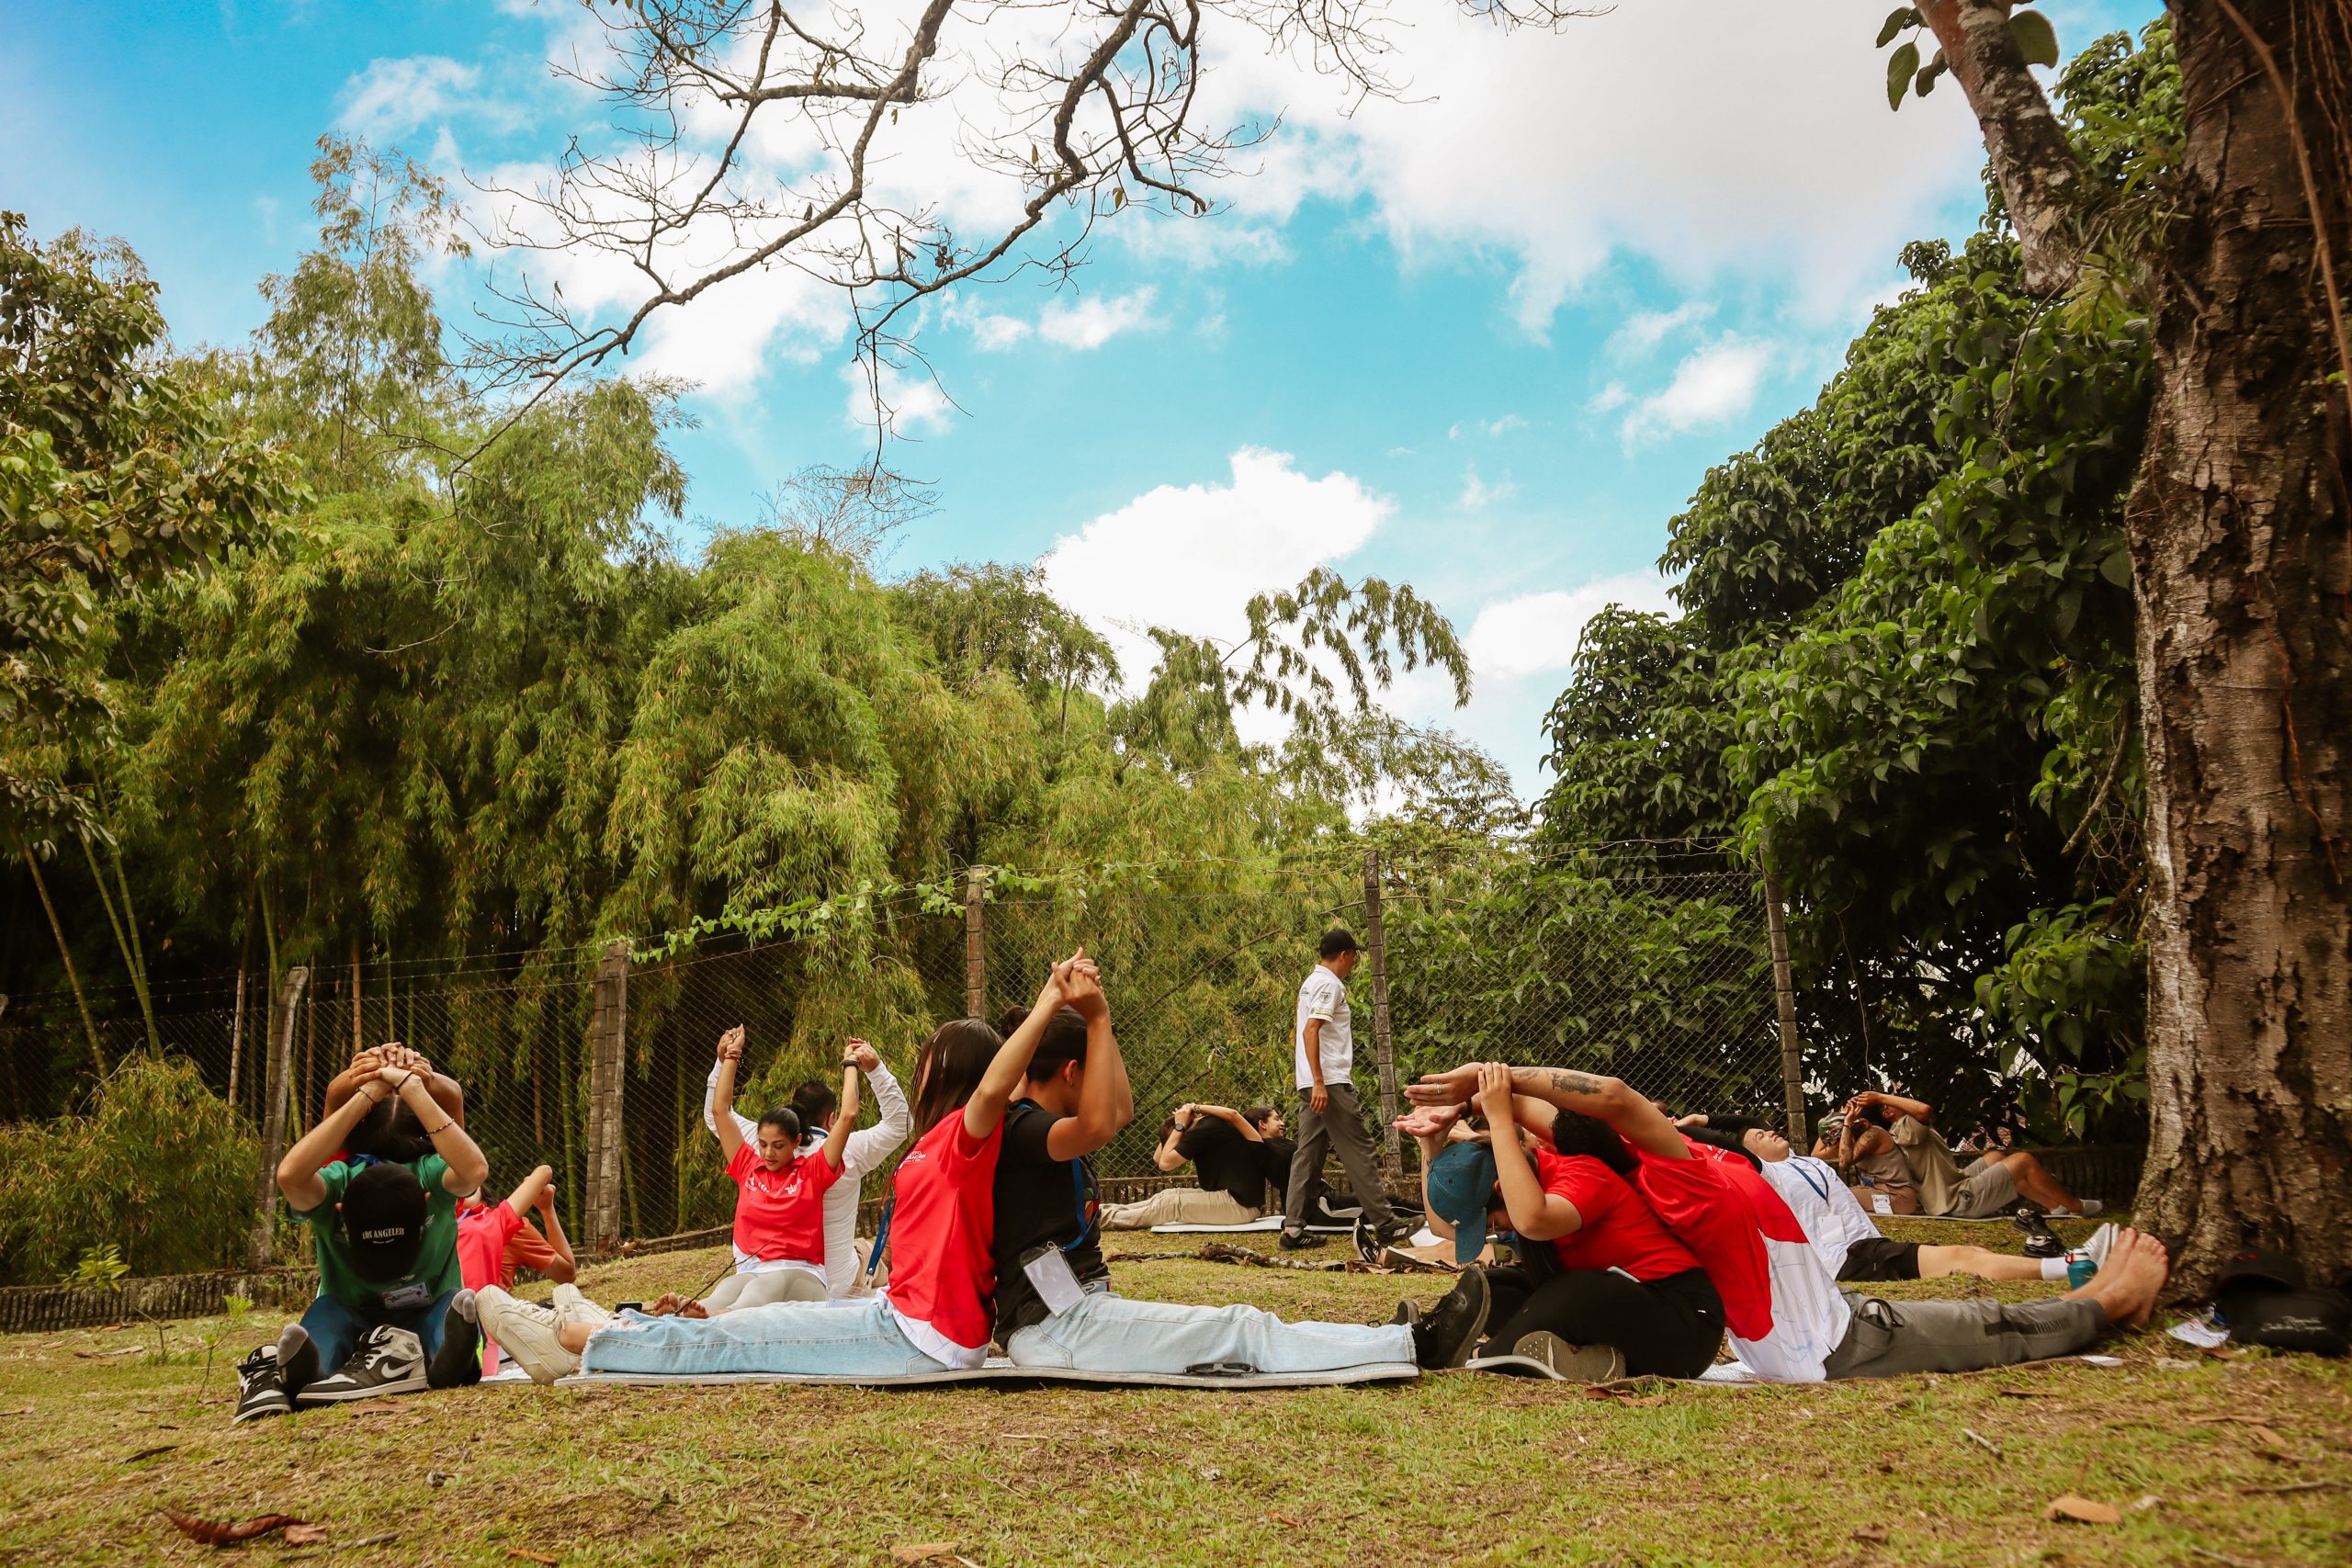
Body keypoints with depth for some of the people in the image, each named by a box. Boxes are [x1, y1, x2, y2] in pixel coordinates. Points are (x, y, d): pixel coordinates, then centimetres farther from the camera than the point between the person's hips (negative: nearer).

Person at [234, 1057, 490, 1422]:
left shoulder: (429, 1176, -21)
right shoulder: (337, 1183, -20)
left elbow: (475, 1170, -44)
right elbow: (290, 1175, -44)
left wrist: (412, 1088, -43)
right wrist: (366, 1096, -42)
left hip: (426, 1319, -1)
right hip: (352, 1322, 1)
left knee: (454, 1301, -35)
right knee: (327, 1309, -32)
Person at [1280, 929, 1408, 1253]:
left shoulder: (1310, 983, 19)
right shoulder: (1330, 984, -10)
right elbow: (1310, 1031, -20)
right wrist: (1319, 1082, -25)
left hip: (1311, 1084, 10)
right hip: (1330, 1081, -10)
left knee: (1308, 1154, 7)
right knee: (1358, 1150, -5)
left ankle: (1293, 1228, 3)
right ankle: (1385, 1225, -2)